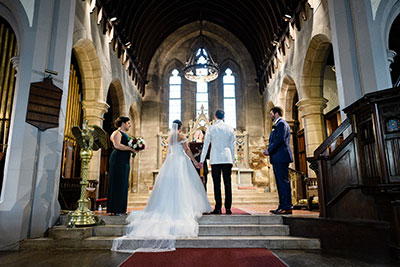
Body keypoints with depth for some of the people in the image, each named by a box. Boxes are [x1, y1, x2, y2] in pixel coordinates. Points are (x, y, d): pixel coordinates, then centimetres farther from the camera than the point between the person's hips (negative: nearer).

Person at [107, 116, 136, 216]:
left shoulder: (125, 134, 24)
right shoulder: (117, 133, -4)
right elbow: (117, 145, -19)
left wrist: (133, 149, 12)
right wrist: (130, 148, -14)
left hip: (125, 162, 10)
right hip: (118, 160, -10)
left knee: (124, 184, 7)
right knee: (118, 184, -8)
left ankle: (121, 209, 10)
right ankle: (115, 210, -5)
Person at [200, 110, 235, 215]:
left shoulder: (211, 128, 1)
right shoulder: (230, 128, 7)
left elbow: (206, 145, 1)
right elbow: (232, 146, 9)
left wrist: (202, 160, 5)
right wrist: (232, 160, 16)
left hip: (215, 159, -2)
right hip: (227, 159, 2)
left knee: (217, 184, 1)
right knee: (227, 183, 4)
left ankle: (218, 208, 2)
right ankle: (228, 208, 5)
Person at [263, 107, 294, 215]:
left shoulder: (281, 123, -6)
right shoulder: (276, 125, 24)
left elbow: (280, 139, -18)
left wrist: (269, 150, -12)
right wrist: (268, 150, 6)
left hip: (281, 157, -10)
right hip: (277, 158, 10)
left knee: (284, 182, -9)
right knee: (280, 182, 10)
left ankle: (287, 207, -6)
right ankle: (282, 206, 15)